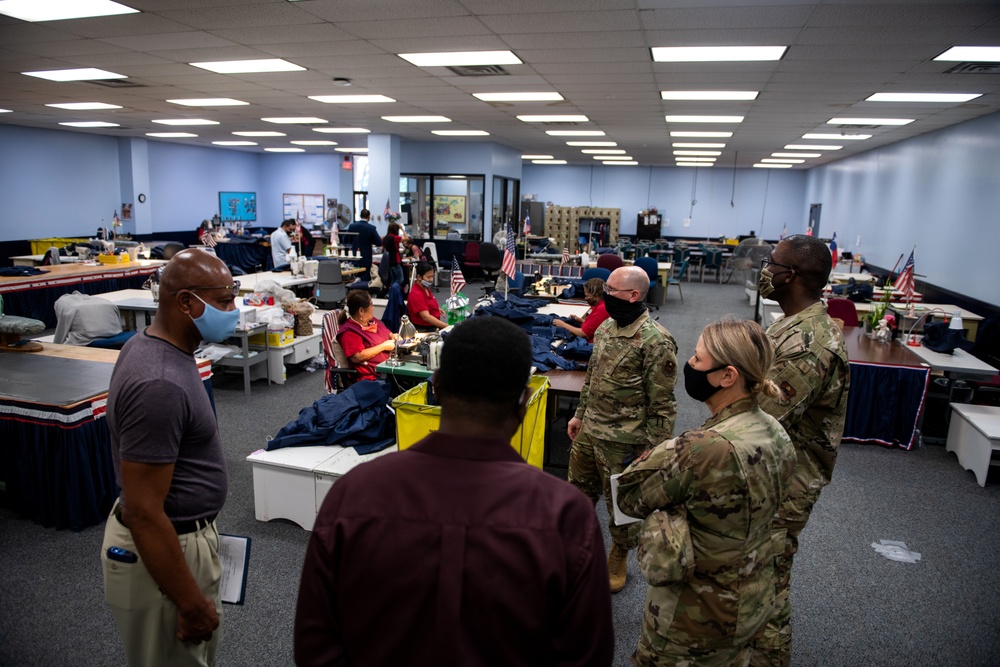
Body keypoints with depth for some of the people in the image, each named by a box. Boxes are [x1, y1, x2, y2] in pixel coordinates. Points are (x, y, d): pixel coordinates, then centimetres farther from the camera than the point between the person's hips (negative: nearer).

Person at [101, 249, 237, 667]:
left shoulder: (147, 344, 1)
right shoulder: (159, 385, -30)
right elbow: (143, 513, -27)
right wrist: (191, 604, -20)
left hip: (179, 534, 9)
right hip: (161, 552, -9)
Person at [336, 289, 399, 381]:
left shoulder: (372, 321, 16)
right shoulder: (349, 332, -10)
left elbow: (386, 333, 34)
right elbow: (356, 357, -21)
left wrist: (393, 336, 8)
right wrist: (383, 346, -15)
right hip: (375, 376, -9)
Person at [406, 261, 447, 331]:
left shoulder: (426, 288, 10)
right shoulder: (416, 294, -18)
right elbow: (426, 317, -27)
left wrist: (437, 309, 11)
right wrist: (447, 326, -32)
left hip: (433, 327, 9)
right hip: (422, 330, -9)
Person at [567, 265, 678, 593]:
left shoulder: (655, 341, -21)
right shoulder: (606, 327, 4)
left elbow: (662, 403, -18)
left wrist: (653, 449, -16)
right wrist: (580, 415, 18)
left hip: (622, 442, -7)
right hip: (589, 431, 7)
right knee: (578, 492, 22)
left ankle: (618, 561, 36)